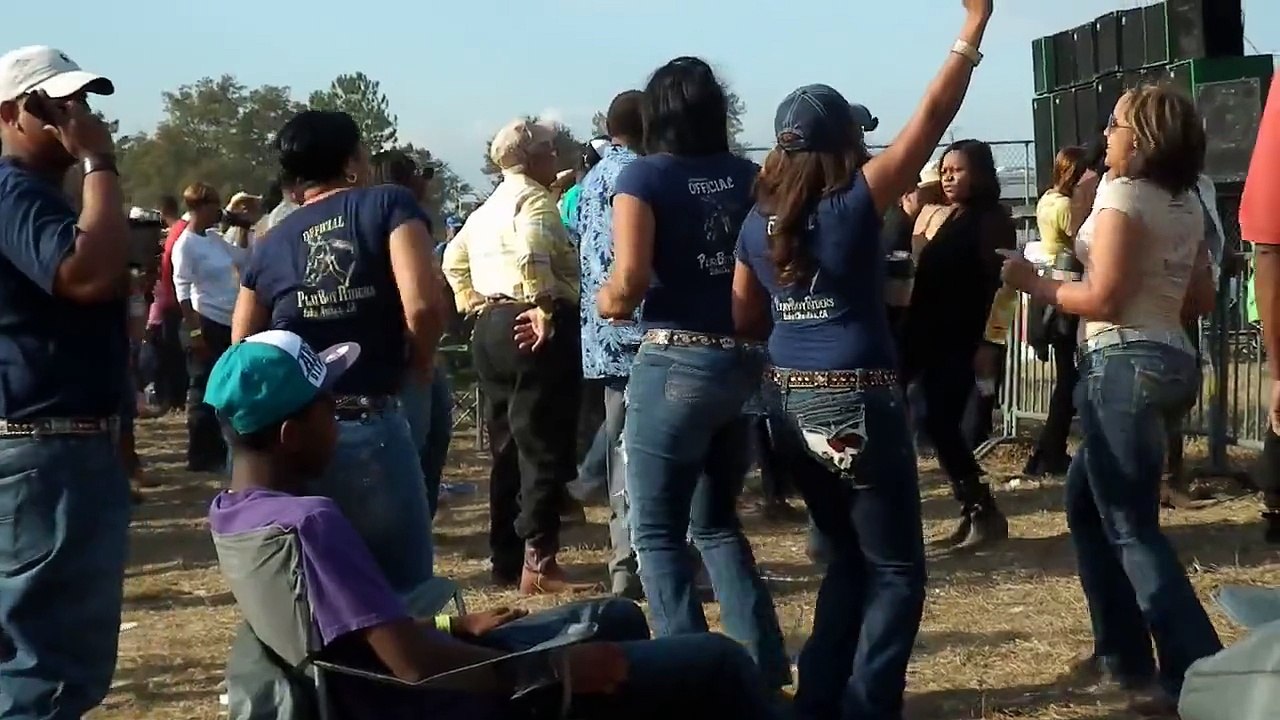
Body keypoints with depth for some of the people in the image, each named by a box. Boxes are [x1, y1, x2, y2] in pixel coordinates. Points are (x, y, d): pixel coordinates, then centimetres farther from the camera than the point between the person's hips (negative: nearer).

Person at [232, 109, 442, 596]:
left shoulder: (270, 245, 12)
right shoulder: (389, 205, -1)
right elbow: (423, 304, -15)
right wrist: (421, 363, 3)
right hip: (371, 431, -5)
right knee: (403, 594, 5)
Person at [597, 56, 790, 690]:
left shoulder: (644, 176, -6)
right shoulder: (752, 178, 7)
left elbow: (630, 279, -15)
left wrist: (609, 301, 5)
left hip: (676, 365, -5)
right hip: (746, 362, 6)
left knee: (658, 534, 5)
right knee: (717, 522, 20)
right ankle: (766, 665, 16)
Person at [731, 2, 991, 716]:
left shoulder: (758, 221, 6)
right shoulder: (857, 198, -10)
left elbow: (745, 320, 13)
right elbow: (932, 117, -10)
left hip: (791, 400, 6)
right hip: (857, 400, -6)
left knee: (847, 556, 21)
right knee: (895, 569, 3)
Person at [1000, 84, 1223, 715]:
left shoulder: (1121, 195, -11)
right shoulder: (1187, 205, 14)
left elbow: (1103, 298, -16)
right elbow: (1201, 300, 16)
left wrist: (1037, 285, -4)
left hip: (1125, 366, -9)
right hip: (1171, 361, 9)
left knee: (1131, 527, -5)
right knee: (1086, 502, 20)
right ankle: (1124, 650, 22)